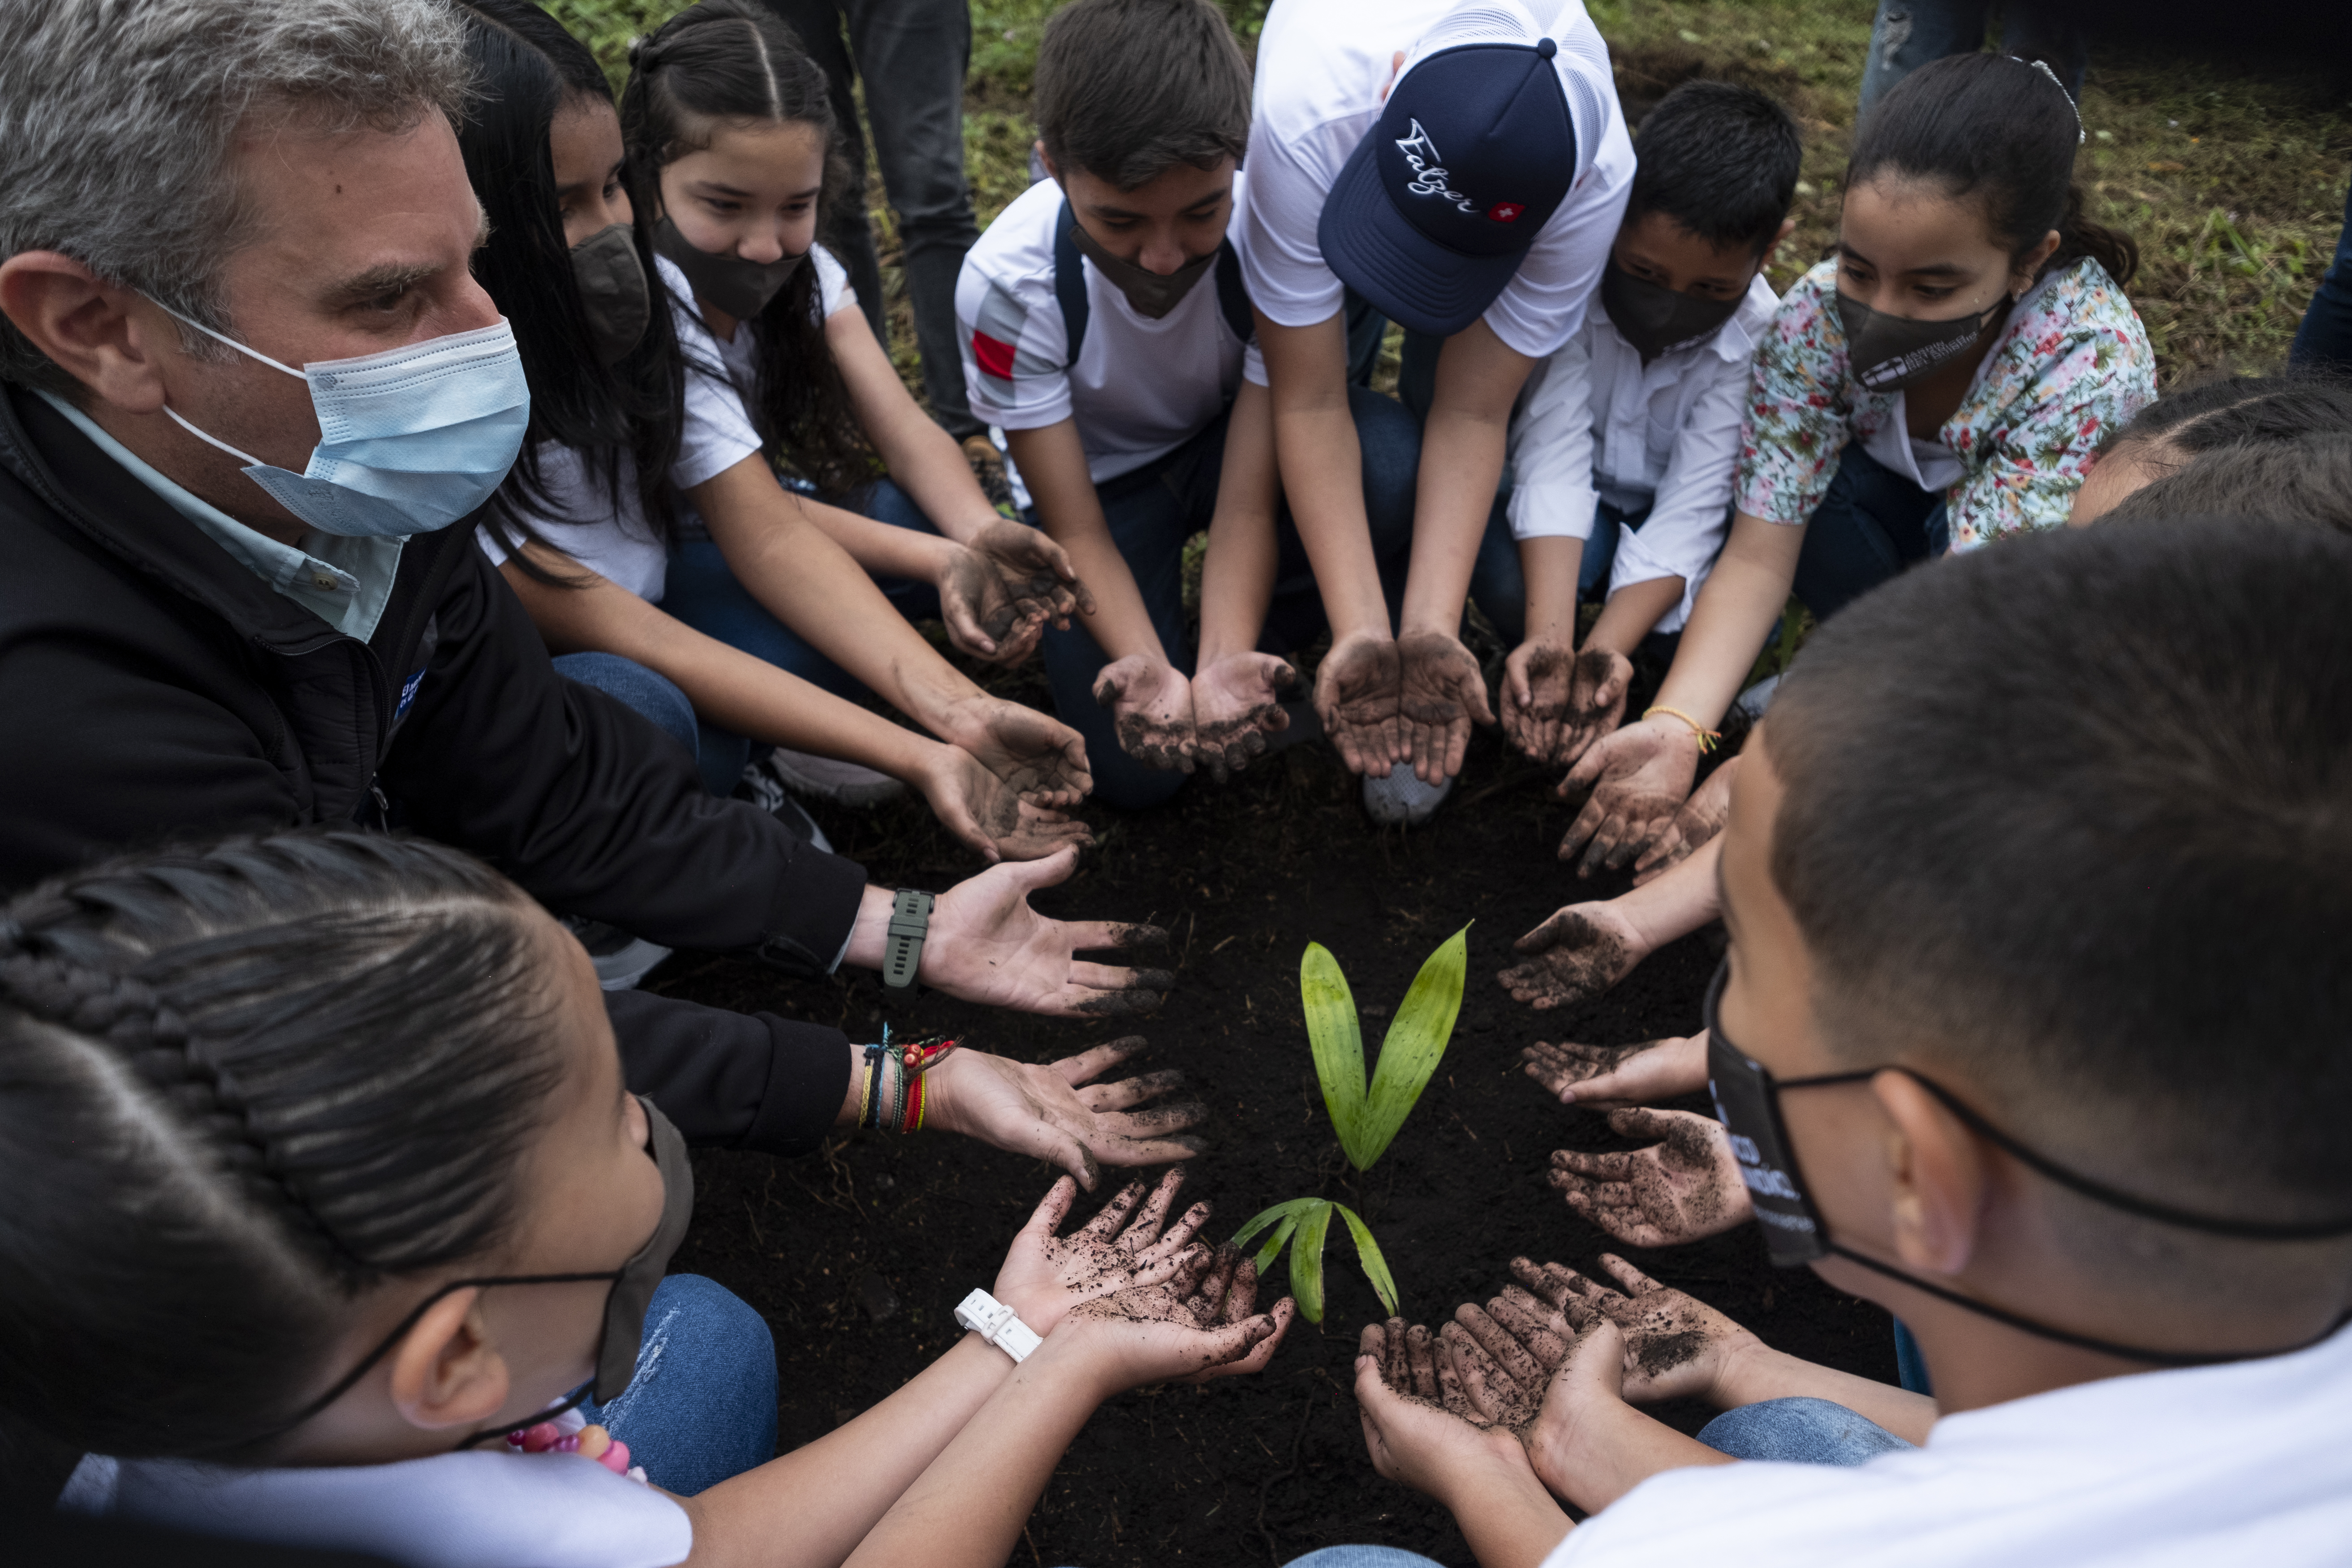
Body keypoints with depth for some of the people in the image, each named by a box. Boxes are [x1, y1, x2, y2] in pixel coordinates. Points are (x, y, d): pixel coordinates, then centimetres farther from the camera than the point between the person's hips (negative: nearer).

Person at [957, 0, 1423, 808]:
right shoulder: (1006, 285, -30)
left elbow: (1249, 502, -27)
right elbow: (1077, 529, -24)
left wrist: (1223, 667, -45)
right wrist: (1153, 673, -42)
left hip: (1235, 438, 1)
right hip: (1099, 478, -1)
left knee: (1392, 461, -34)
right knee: (1134, 773, -17)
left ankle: (1255, 656, -6)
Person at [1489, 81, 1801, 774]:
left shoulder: (1760, 339, -21)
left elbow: (1689, 512, -27)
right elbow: (1554, 459, -31)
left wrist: (1604, 652, -43)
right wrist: (1550, 642, -43)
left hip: (1661, 532, 1)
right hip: (1580, 508, -1)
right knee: (1508, 578, -33)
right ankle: (1537, 668, 0)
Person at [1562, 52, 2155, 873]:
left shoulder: (2091, 368, -36)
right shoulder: (1823, 310, -27)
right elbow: (1760, 552, -29)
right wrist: (1675, 727, -45)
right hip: (1899, 515, 3)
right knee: (1788, 479, -30)